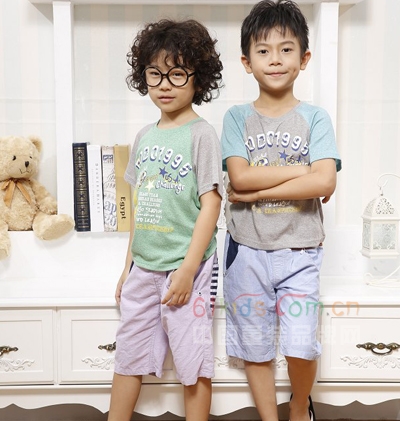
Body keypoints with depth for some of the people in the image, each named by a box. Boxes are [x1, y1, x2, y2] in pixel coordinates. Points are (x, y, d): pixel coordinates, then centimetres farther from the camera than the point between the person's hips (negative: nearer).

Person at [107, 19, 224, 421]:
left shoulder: (201, 134, -9)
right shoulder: (145, 136, 9)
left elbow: (210, 205, -13)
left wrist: (187, 270, -17)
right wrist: (129, 263, 14)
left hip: (186, 266, -6)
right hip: (143, 266, 6)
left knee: (193, 358, 7)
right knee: (128, 353, 17)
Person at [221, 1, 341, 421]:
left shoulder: (315, 117, -1)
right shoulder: (237, 117, 1)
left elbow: (325, 183, -15)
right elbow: (239, 177, -13)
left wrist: (256, 192, -16)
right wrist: (301, 170, -12)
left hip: (299, 251, -1)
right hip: (247, 250, 1)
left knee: (301, 347, -5)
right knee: (254, 347, 11)